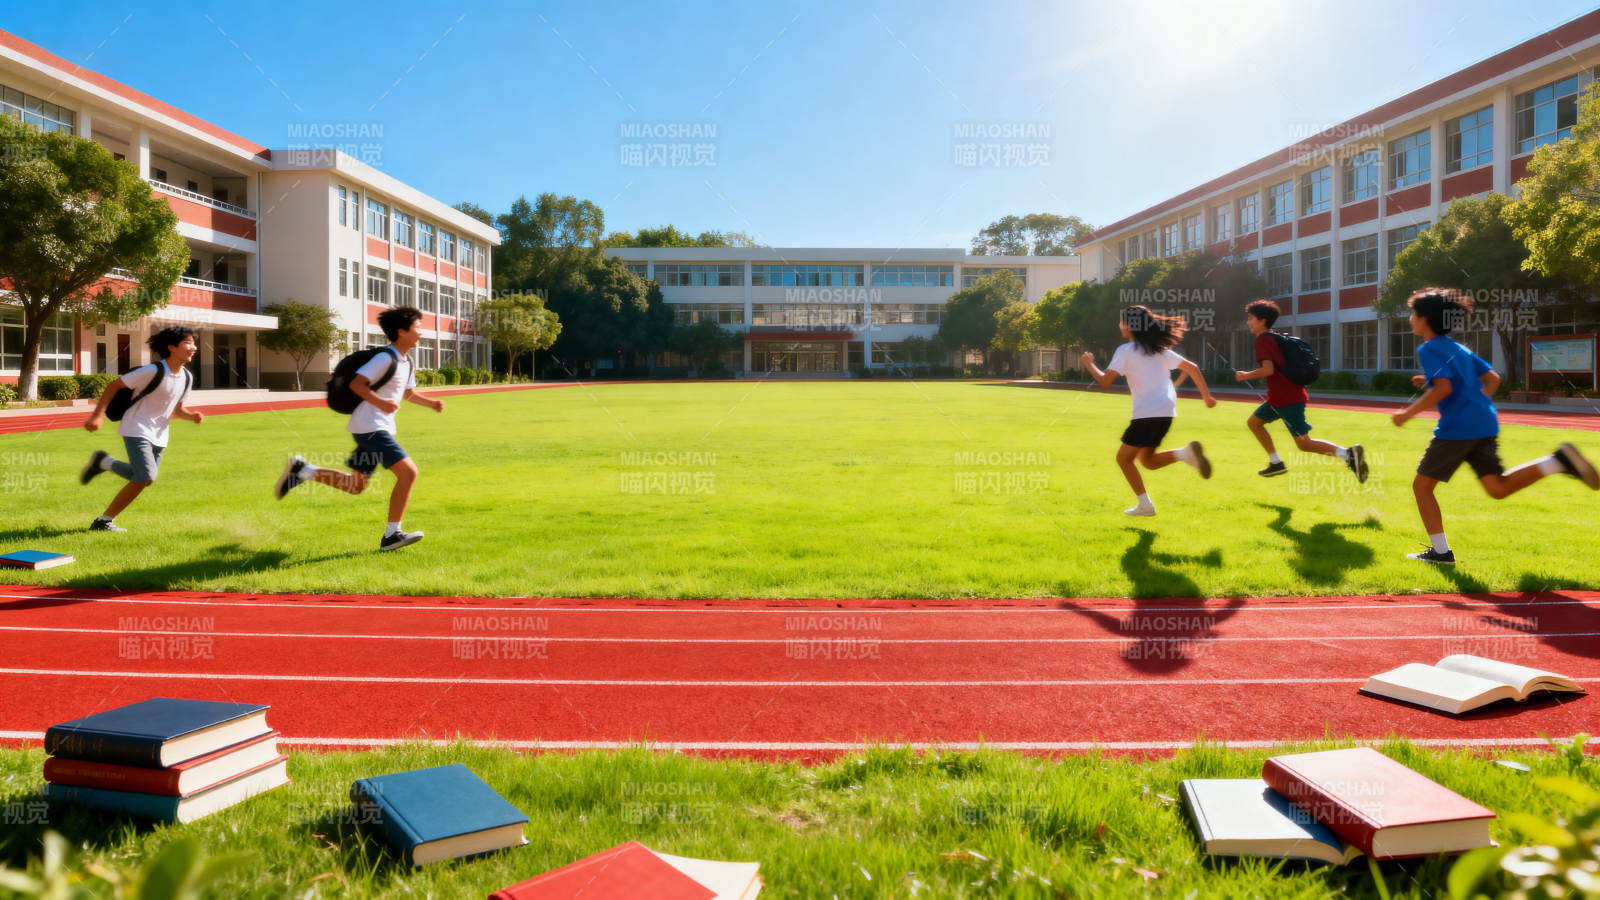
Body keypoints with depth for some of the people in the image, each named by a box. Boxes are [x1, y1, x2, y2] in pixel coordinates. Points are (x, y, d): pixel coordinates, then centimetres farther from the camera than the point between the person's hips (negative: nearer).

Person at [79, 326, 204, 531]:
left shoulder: (187, 378, 5)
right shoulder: (153, 372, -17)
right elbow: (113, 386, -10)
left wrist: (192, 415, -4)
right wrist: (97, 415, -17)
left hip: (159, 436, 7)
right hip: (136, 430, -7)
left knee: (144, 479, 8)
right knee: (145, 478, -19)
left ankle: (103, 462, 29)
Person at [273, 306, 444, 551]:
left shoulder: (407, 363, 15)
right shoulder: (385, 358, -14)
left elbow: (408, 393, 29)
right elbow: (356, 383, -20)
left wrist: (431, 403, 14)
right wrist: (380, 402, -33)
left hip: (378, 428, 10)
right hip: (370, 427, -10)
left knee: (356, 485, 16)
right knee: (408, 472, -15)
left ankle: (302, 470, 23)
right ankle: (391, 535, -10)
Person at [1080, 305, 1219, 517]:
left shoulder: (1125, 350, -4)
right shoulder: (1159, 349, 17)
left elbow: (1105, 381, -9)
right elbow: (1192, 368, 15)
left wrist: (1088, 363, 8)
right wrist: (1207, 396, 17)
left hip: (1146, 413, -8)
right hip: (1166, 412, 8)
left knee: (1123, 457, 6)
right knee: (1147, 460, 17)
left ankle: (1145, 505, 1)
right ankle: (1185, 452, -8)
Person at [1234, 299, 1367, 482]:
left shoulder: (1262, 340, -12)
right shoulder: (1273, 338, 16)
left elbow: (1268, 369, -24)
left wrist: (1245, 376, -12)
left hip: (1286, 398, -10)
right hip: (1279, 397, 10)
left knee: (1304, 443, -9)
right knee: (1253, 422, 19)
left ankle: (1348, 454, -17)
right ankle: (1276, 463, 21)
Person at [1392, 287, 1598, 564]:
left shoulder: (1429, 349, -6)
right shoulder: (1459, 348, 21)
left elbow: (1443, 388, -19)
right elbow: (1492, 378, 23)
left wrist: (1408, 413, -14)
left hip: (1456, 428, -8)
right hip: (1484, 424, 8)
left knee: (1422, 485, 4)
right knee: (1497, 487, 3)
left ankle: (1440, 551, 5)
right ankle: (1558, 462, -15)